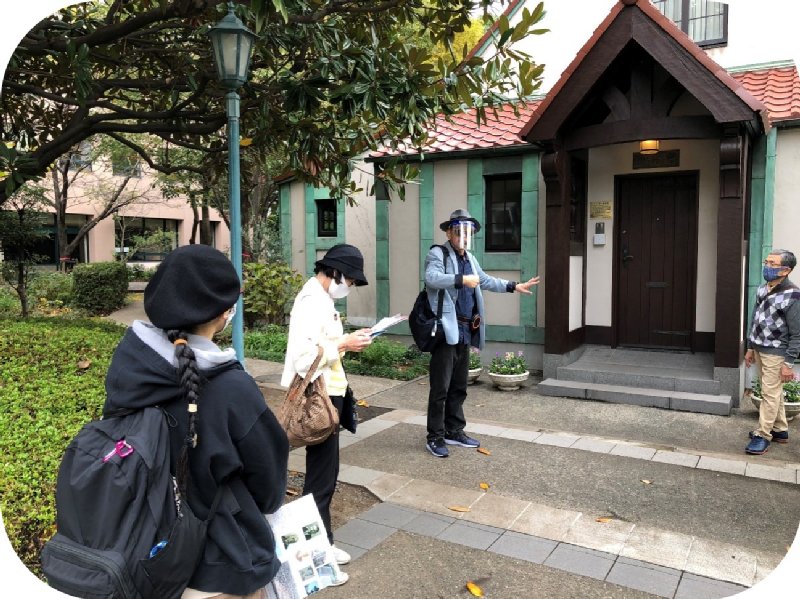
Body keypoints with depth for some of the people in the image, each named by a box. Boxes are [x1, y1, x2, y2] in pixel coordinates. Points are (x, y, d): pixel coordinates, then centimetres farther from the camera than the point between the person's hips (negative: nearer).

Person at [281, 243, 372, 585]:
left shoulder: (320, 298, 13)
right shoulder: (312, 301, -19)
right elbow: (303, 354, -28)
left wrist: (347, 340, 4)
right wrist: (344, 345, -21)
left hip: (328, 393, 11)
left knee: (324, 472, 18)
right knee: (321, 477, 0)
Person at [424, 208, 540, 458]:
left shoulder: (470, 259, 19)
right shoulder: (437, 254, -7)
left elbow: (486, 280, 34)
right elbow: (432, 277, -26)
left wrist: (514, 286, 35)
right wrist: (462, 279, -32)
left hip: (465, 332, 8)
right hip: (446, 331, -8)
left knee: (458, 387, 15)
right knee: (441, 387, -4)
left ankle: (454, 431, 27)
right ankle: (435, 437, 6)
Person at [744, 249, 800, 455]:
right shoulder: (762, 289, 4)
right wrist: (750, 348, 16)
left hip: (775, 353, -8)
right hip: (759, 349, 8)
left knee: (770, 394, -1)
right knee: (774, 392, 18)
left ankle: (763, 435, 8)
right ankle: (780, 430, 30)